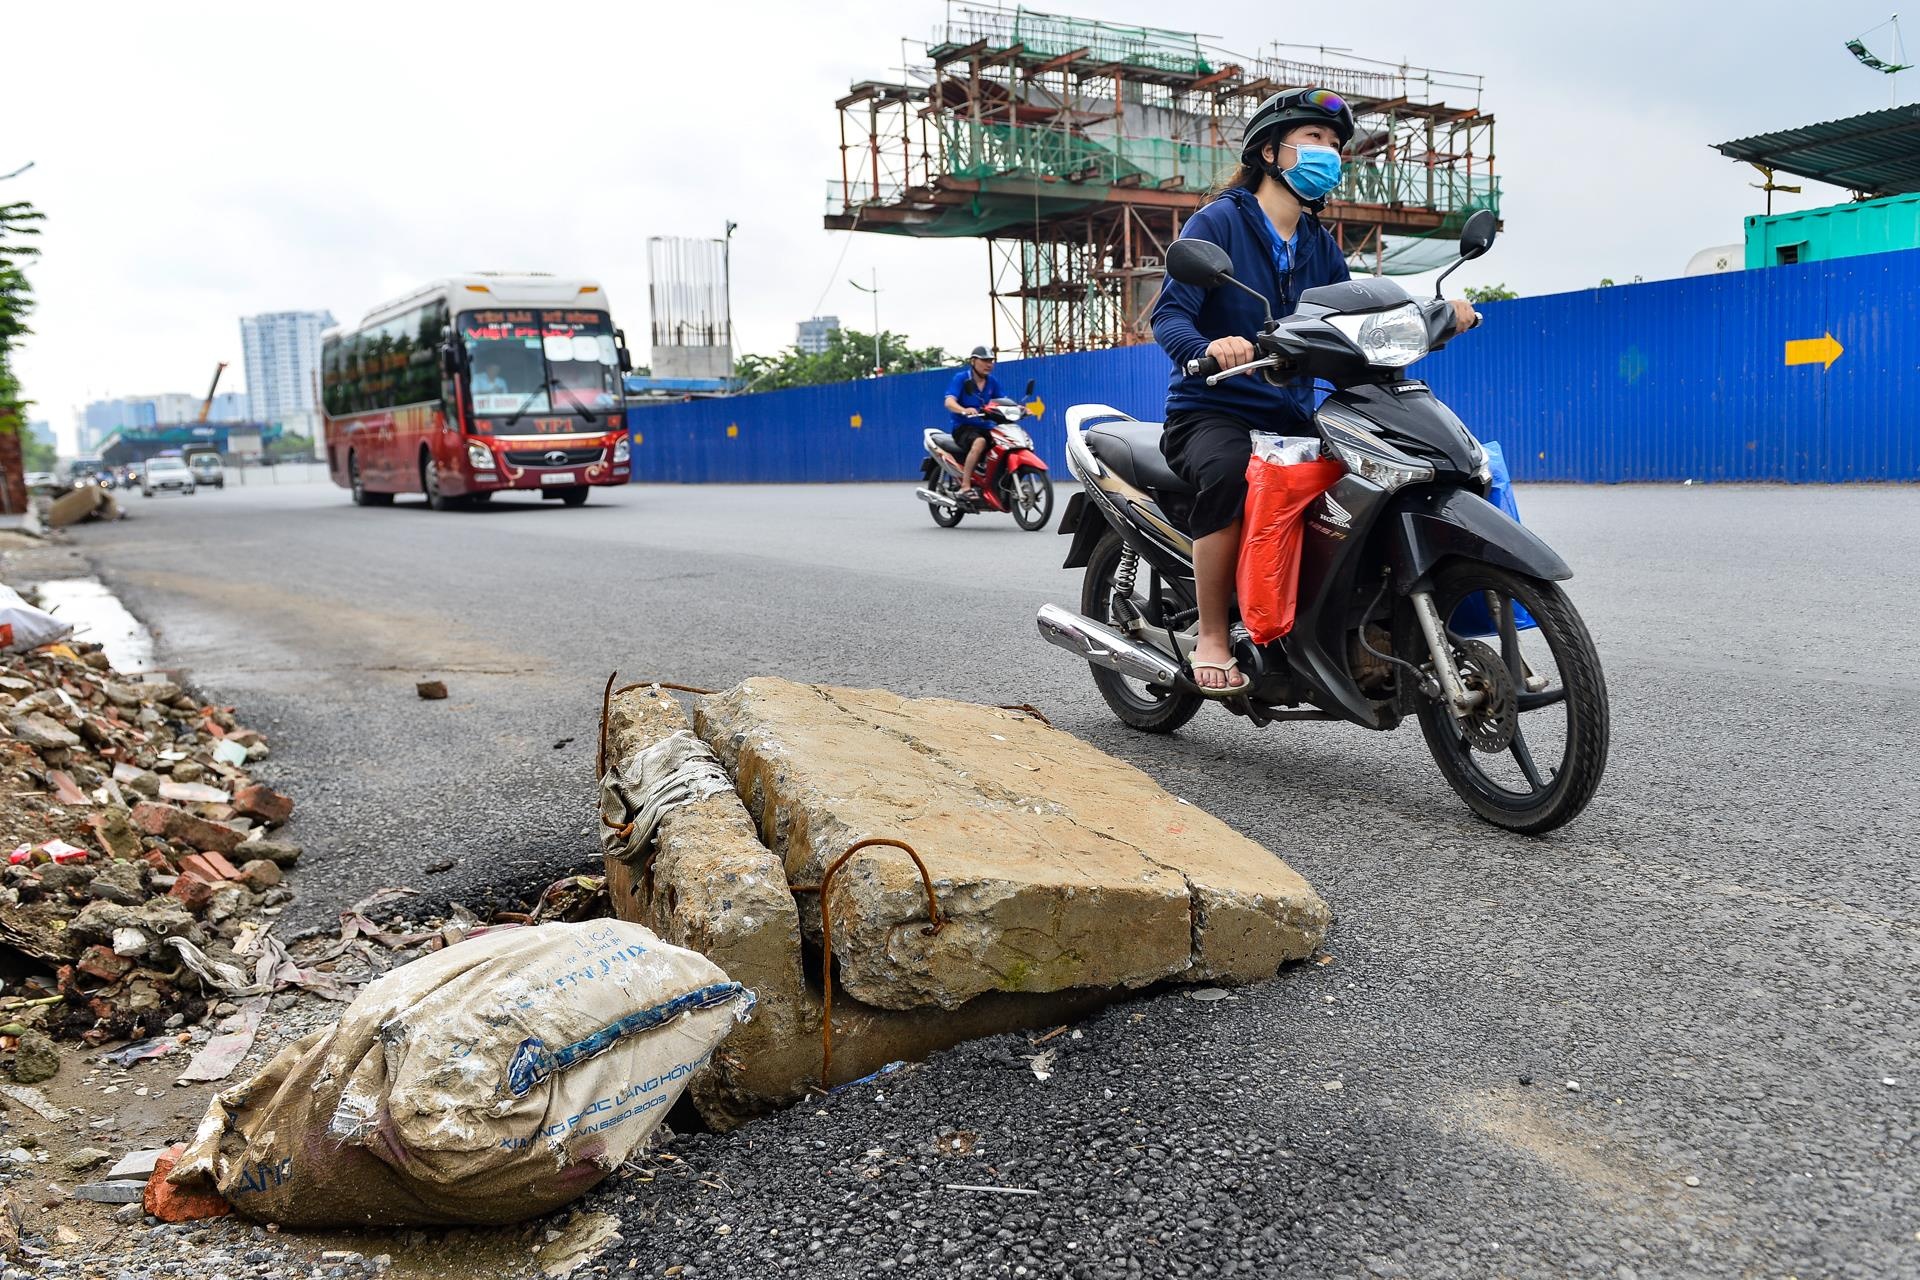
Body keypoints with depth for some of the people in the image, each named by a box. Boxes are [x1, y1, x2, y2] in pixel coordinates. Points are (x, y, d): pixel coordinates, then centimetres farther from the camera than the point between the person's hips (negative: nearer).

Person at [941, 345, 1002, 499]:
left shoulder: (992, 382, 12)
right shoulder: (961, 378, -6)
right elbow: (949, 402, -19)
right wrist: (964, 410, -40)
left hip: (984, 427, 6)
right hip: (963, 427, -6)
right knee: (979, 442, -37)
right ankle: (965, 487, -37)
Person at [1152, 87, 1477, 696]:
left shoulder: (1319, 245, 18)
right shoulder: (1217, 222, -3)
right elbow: (1169, 313, -14)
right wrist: (1207, 347, -37)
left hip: (1291, 417, 6)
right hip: (1212, 411, -6)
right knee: (1230, 473, -38)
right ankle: (1211, 638, -25)